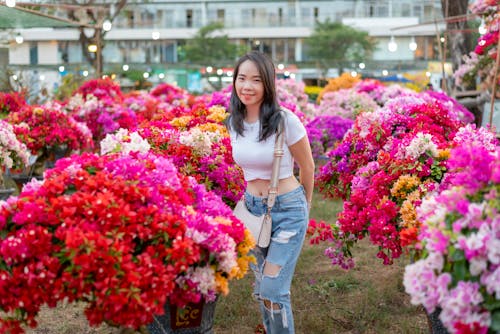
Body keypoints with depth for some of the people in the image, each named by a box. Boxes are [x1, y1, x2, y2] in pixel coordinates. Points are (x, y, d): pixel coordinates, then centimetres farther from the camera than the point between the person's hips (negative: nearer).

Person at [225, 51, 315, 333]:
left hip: (288, 210, -6)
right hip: (252, 207, 6)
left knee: (273, 292, -10)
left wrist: (305, 206, 8)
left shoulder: (286, 121, -19)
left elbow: (307, 167, -5)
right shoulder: (233, 122, -2)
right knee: (261, 290, 14)